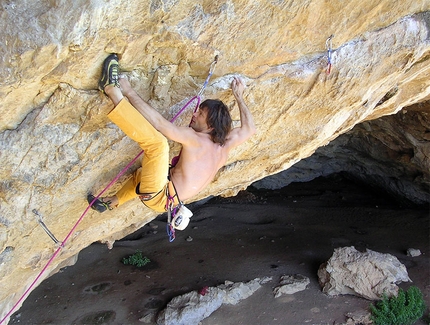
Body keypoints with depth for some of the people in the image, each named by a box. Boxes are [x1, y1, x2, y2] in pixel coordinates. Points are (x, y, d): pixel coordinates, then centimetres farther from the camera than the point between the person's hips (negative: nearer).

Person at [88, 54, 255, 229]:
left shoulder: (196, 139, -18)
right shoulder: (224, 146, 3)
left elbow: (159, 123, -28)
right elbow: (249, 128, 19)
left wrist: (129, 92, -21)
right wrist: (239, 97, 24)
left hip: (158, 196, -9)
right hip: (168, 202, 9)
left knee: (157, 142, -29)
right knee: (140, 173, 39)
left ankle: (113, 90, -23)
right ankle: (112, 202, 51)